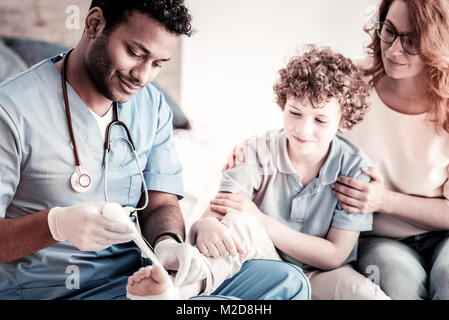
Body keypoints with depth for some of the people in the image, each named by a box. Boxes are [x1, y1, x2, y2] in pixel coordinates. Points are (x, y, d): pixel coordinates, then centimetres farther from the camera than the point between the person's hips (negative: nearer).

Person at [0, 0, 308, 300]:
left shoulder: (153, 106, 8)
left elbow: (160, 204, 7)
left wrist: (167, 242, -17)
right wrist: (55, 224, -34)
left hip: (133, 276, 7)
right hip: (46, 289, -7)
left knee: (284, 279, -10)